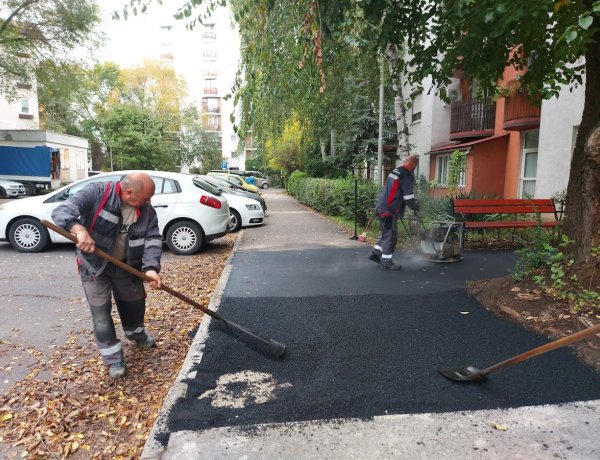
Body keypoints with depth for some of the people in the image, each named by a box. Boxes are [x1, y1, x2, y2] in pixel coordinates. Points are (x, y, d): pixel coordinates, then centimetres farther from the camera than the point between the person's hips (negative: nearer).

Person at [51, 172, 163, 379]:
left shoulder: (146, 210, -11)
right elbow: (62, 210, -29)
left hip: (126, 266, 4)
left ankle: (137, 334, 50)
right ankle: (114, 359, 18)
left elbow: (153, 239, -16)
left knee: (134, 302, 20)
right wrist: (78, 229, -50)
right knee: (101, 312, 2)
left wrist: (151, 267, -33)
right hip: (94, 265, -4)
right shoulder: (97, 193, -23)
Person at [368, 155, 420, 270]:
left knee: (387, 233, 19)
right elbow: (408, 197, -14)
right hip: (389, 210, -9)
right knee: (390, 235, -1)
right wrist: (416, 208, 3)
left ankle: (375, 253, 24)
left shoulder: (395, 172, 17)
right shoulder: (407, 176, -12)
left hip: (382, 207, 9)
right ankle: (386, 261, 5)